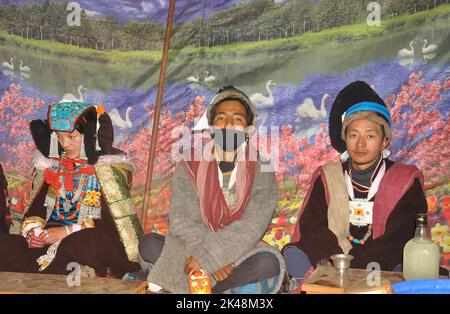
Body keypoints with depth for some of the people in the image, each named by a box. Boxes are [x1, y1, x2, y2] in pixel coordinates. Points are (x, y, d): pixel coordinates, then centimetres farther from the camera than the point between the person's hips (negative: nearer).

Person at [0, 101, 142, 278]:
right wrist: (32, 229, -7)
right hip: (51, 239, 5)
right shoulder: (52, 164, 12)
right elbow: (37, 204, 14)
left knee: (71, 247, -38)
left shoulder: (110, 167, -4)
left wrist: (69, 231, -17)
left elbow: (112, 222, -10)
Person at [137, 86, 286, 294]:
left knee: (269, 262, -31)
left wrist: (207, 255, -26)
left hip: (239, 256, 0)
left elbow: (252, 226, -16)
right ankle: (236, 285, -20)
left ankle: (176, 283, -18)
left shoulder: (261, 170, -5)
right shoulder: (190, 166, -2)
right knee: (149, 246, -22)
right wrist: (212, 260, -24)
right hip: (193, 250, 1)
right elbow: (182, 219, -11)